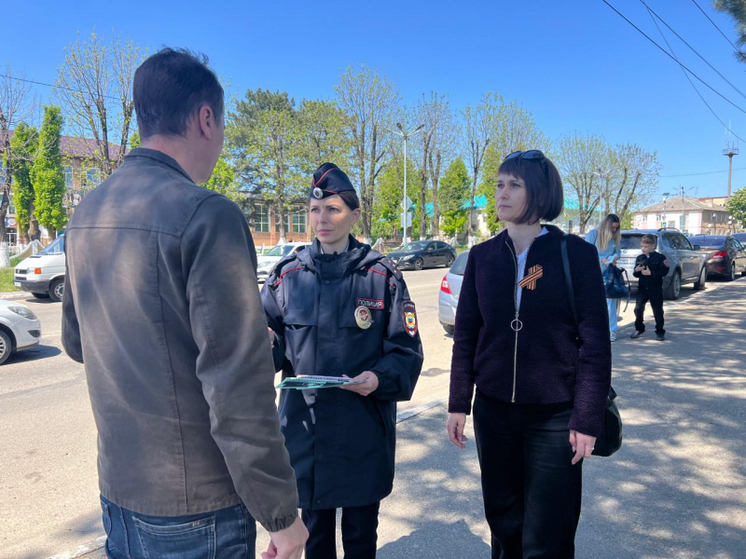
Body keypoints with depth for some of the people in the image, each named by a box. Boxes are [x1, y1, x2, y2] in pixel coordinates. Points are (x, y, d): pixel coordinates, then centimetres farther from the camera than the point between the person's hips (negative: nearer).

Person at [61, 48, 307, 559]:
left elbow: (77, 342, 14)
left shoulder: (87, 215, 3)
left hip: (117, 490, 7)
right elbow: (239, 387, -24)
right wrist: (281, 515, -15)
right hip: (194, 507, -7)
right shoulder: (208, 214, -22)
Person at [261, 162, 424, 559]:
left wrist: (380, 379, -22)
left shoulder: (380, 276, -5)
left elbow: (406, 350, -4)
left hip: (363, 431, -1)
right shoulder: (287, 275, 1)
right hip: (304, 426, 2)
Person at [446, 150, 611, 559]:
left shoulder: (575, 253, -7)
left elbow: (595, 343, -7)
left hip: (554, 417, -3)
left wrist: (587, 419, -9)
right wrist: (459, 404, 3)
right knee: (503, 523, 17)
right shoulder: (483, 256, 2)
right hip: (493, 411, 3)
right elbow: (465, 334, 4)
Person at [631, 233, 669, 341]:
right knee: (638, 309, 0)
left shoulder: (660, 258, -6)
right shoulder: (639, 258, 7)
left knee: (658, 311, 4)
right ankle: (639, 328, 17)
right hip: (642, 288, 4)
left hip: (655, 289, -3)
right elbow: (635, 274, 10)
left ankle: (660, 331, 17)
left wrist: (651, 273, -21)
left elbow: (664, 272, -13)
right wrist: (636, 271, -12)